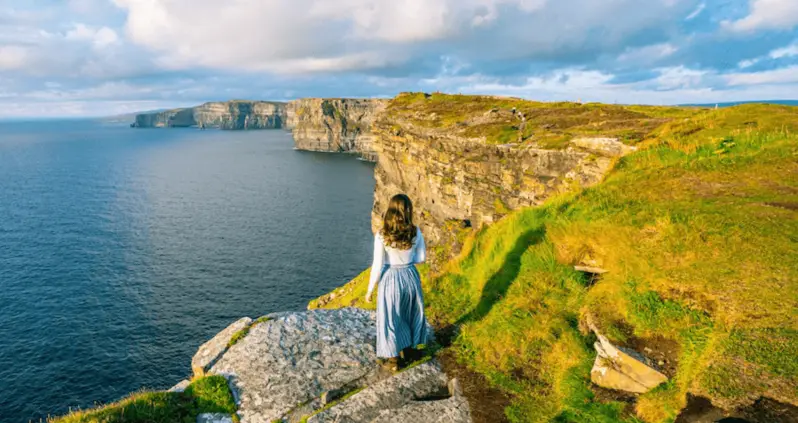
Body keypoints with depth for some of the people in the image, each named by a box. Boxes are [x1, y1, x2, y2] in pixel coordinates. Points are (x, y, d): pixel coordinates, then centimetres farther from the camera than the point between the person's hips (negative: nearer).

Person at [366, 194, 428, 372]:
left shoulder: (381, 235, -19)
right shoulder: (416, 232, -11)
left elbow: (378, 265, -15)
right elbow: (421, 258, 0)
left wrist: (370, 290, -3)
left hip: (390, 279, -3)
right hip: (411, 277, 3)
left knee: (390, 318, 14)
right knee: (411, 314, 24)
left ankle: (393, 359, 29)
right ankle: (409, 350, 42)